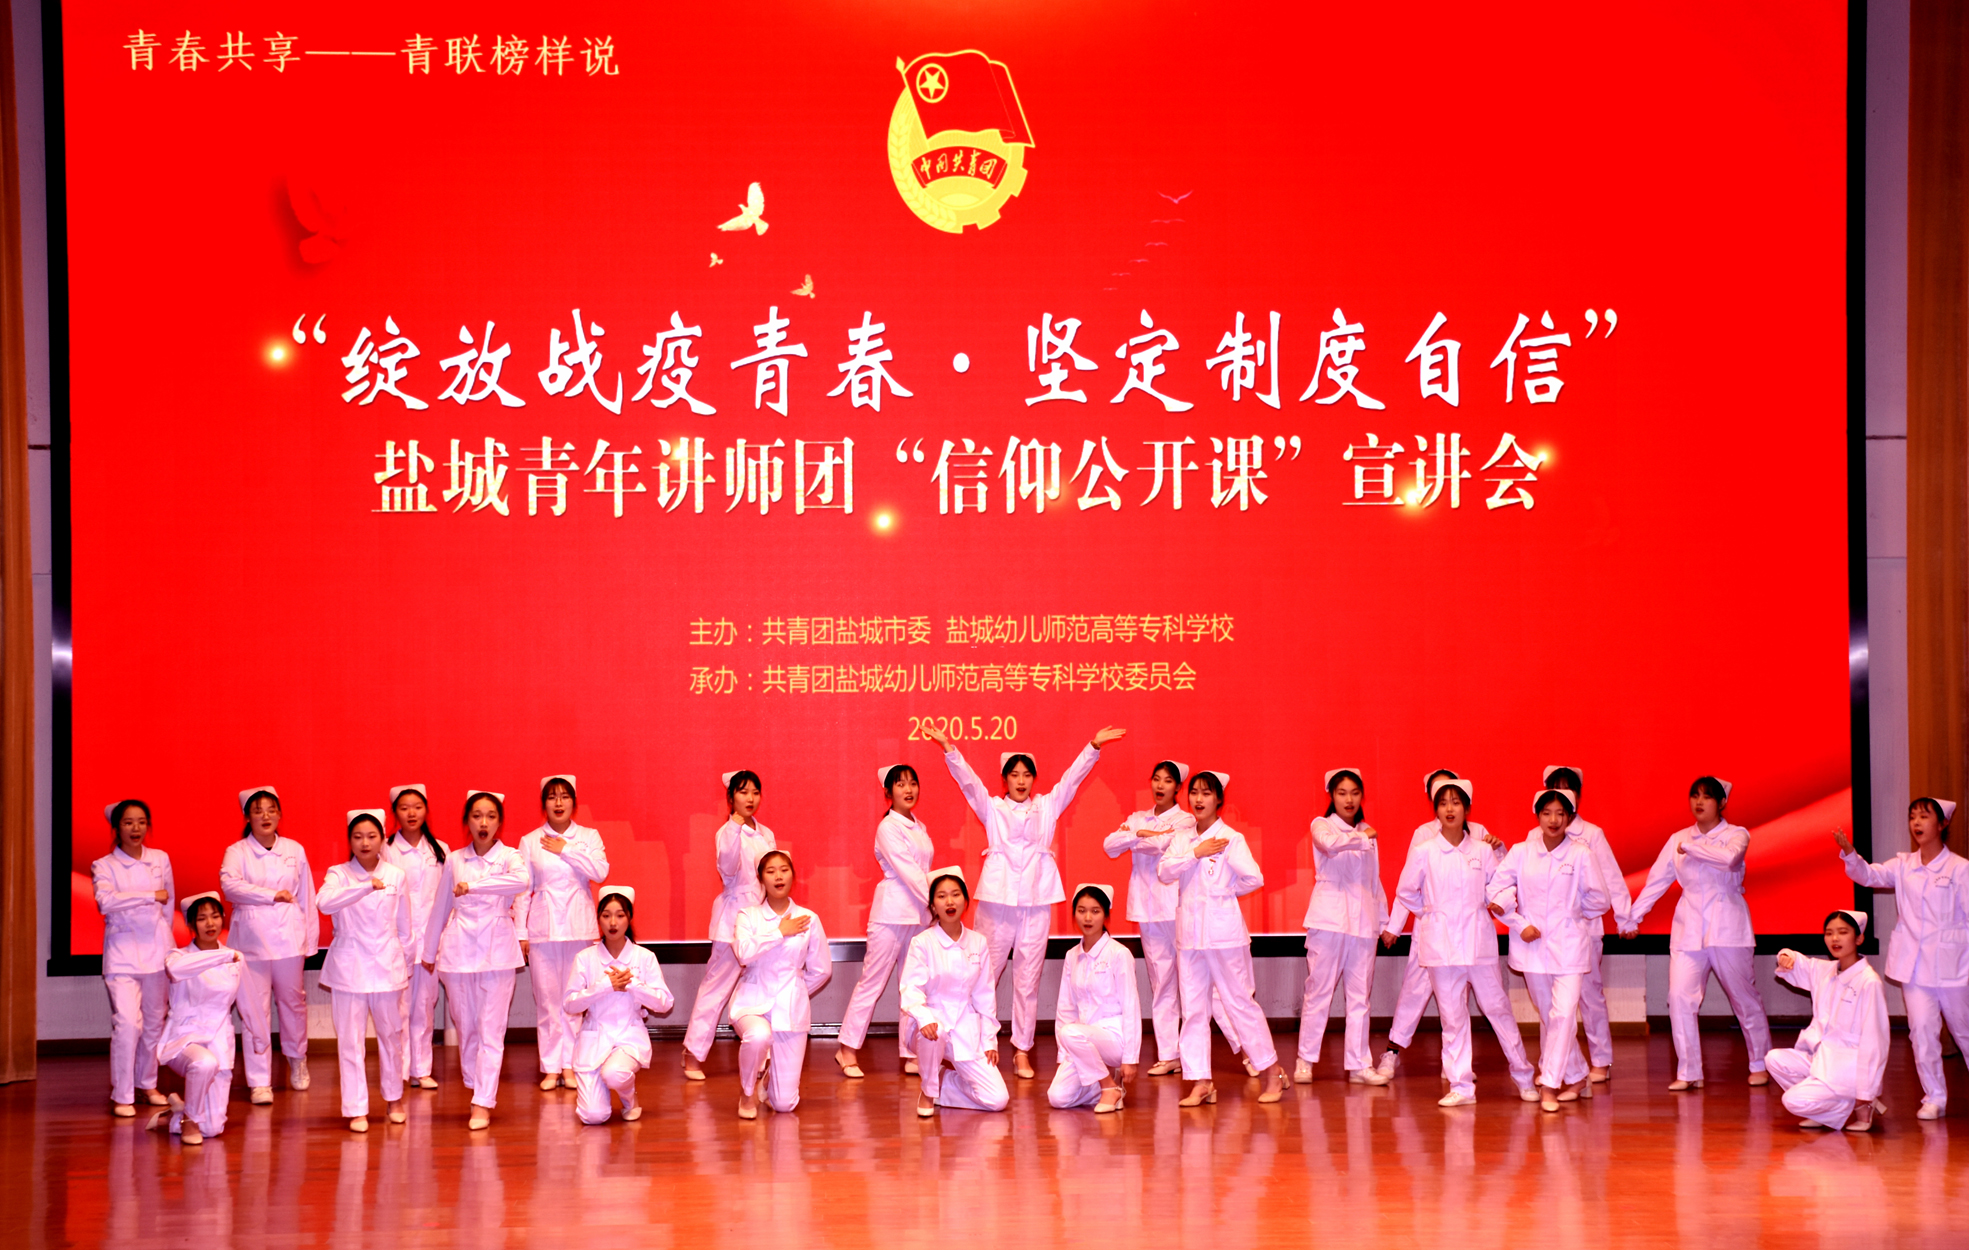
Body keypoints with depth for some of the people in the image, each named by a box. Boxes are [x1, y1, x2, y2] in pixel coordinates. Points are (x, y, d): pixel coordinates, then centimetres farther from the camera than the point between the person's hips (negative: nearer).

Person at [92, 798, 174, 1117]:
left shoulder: (161, 860, 9)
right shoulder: (104, 866, -1)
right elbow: (105, 901, -19)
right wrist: (151, 896, -18)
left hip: (157, 949, 4)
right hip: (122, 951, -4)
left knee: (154, 1021, 11)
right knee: (127, 1022, -15)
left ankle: (147, 1084, 29)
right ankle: (122, 1096, -9)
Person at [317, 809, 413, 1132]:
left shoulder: (396, 876, 4)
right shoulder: (339, 875, -2)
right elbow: (324, 903, -24)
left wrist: (404, 966, 15)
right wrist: (366, 886, -34)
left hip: (387, 966, 2)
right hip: (349, 966, -2)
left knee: (391, 1035, 11)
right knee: (350, 1041, -1)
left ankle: (393, 1098, 31)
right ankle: (356, 1110, 8)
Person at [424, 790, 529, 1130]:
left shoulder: (509, 857, -2)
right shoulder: (454, 860, 7)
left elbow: (522, 881, -27)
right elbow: (441, 908, 17)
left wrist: (473, 885, -29)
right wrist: (429, 951, 23)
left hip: (497, 950, -3)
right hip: (459, 949, 3)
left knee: (491, 1031, -5)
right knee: (466, 1027, 8)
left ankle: (483, 1103, -5)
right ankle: (475, 1086, 24)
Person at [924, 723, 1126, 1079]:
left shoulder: (1048, 806, 15)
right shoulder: (991, 807, 10)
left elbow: (1073, 778, 6)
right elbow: (967, 780, -2)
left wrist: (1094, 747, -6)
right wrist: (949, 749, -17)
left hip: (1037, 899, 1)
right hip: (997, 897, -1)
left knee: (1028, 979, 3)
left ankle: (1022, 1052, 9)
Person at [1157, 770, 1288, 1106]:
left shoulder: (1230, 838, -6)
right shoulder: (1181, 839, 11)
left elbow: (1253, 878, -15)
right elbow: (1164, 872, -4)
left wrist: (1226, 890, -1)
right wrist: (1196, 853, -12)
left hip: (1223, 931, -5)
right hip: (1189, 931, 5)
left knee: (1240, 1002, -1)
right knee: (1193, 1008, 5)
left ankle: (1272, 1072, 11)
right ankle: (1200, 1082, 9)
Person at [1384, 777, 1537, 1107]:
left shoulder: (1483, 850, 2)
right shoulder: (1423, 853, 0)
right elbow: (1406, 893, 11)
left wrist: (1497, 901, -1)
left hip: (1478, 939, 0)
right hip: (1441, 941, 0)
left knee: (1496, 1006, 4)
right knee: (1452, 1015, 2)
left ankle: (1523, 1076, 18)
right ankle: (1460, 1086, 8)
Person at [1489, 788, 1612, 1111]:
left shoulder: (1580, 853, -4)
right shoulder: (1520, 852, 1)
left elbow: (1600, 901, 2)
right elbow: (1496, 890, 1)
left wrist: (1572, 912, 10)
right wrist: (1520, 924, -5)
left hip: (1569, 944, -2)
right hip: (1532, 946, 2)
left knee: (1564, 1014, -14)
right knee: (1548, 1016, 10)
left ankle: (1550, 1085, -11)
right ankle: (1578, 1078, 26)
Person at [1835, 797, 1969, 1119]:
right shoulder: (1903, 865, 7)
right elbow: (1870, 875, -5)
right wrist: (1849, 852, -24)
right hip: (1913, 965, 3)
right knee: (1921, 1030, -1)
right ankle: (1934, 1098, 7)